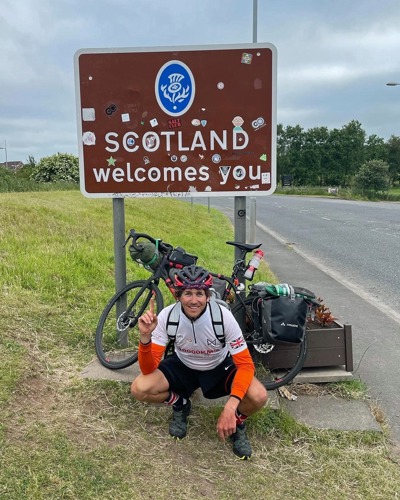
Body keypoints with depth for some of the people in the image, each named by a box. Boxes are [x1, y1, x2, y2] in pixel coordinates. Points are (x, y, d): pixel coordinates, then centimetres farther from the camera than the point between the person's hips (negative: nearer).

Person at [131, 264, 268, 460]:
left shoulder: (223, 316, -30)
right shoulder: (167, 316, -26)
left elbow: (245, 364, -26)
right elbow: (149, 369, -25)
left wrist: (230, 407, -40)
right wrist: (145, 336, -45)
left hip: (219, 368, -1)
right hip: (182, 367, 2)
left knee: (258, 396, -29)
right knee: (140, 389, -24)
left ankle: (237, 422, 8)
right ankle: (180, 405, 8)